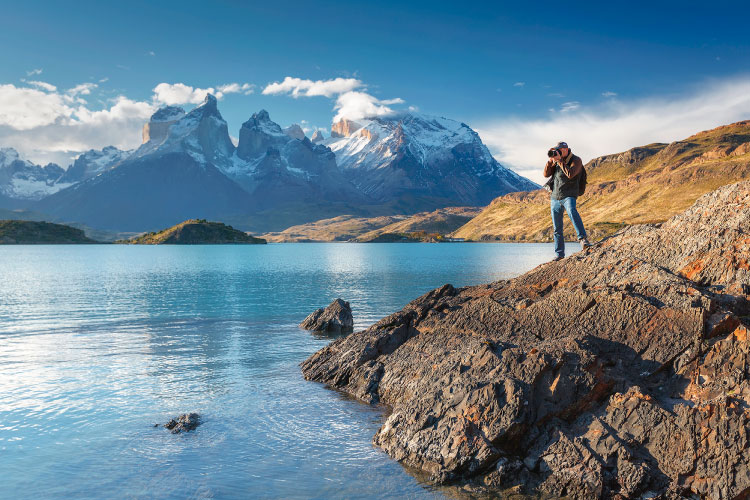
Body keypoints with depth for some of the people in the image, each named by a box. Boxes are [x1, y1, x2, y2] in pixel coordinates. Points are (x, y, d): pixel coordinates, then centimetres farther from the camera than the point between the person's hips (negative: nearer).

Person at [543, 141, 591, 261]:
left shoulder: (576, 160, -3)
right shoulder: (556, 161, 13)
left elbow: (570, 174, -20)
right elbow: (546, 174, 6)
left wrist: (559, 160, -17)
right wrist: (550, 160, -7)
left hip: (568, 196, -5)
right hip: (554, 198, 5)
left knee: (572, 212, -38)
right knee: (557, 228, 7)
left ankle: (583, 240, -46)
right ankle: (559, 253, 16)